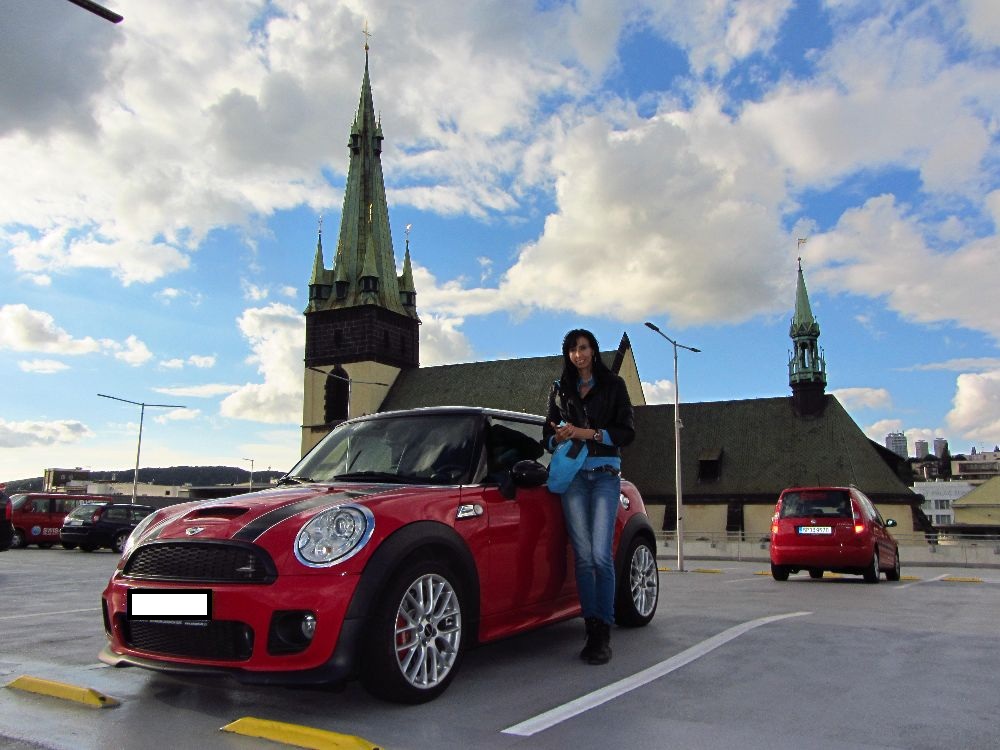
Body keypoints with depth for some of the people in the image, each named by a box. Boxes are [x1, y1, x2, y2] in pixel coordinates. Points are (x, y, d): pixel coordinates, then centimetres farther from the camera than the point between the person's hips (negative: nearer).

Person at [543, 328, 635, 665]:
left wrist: (590, 433, -11)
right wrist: (559, 437, -6)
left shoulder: (613, 385, 10)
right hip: (573, 475, 2)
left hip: (605, 475, -2)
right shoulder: (560, 389, 18)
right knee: (583, 556, -4)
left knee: (601, 555, -12)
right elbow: (547, 434, 17)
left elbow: (627, 432, 2)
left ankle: (603, 634, -6)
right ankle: (592, 631, 2)